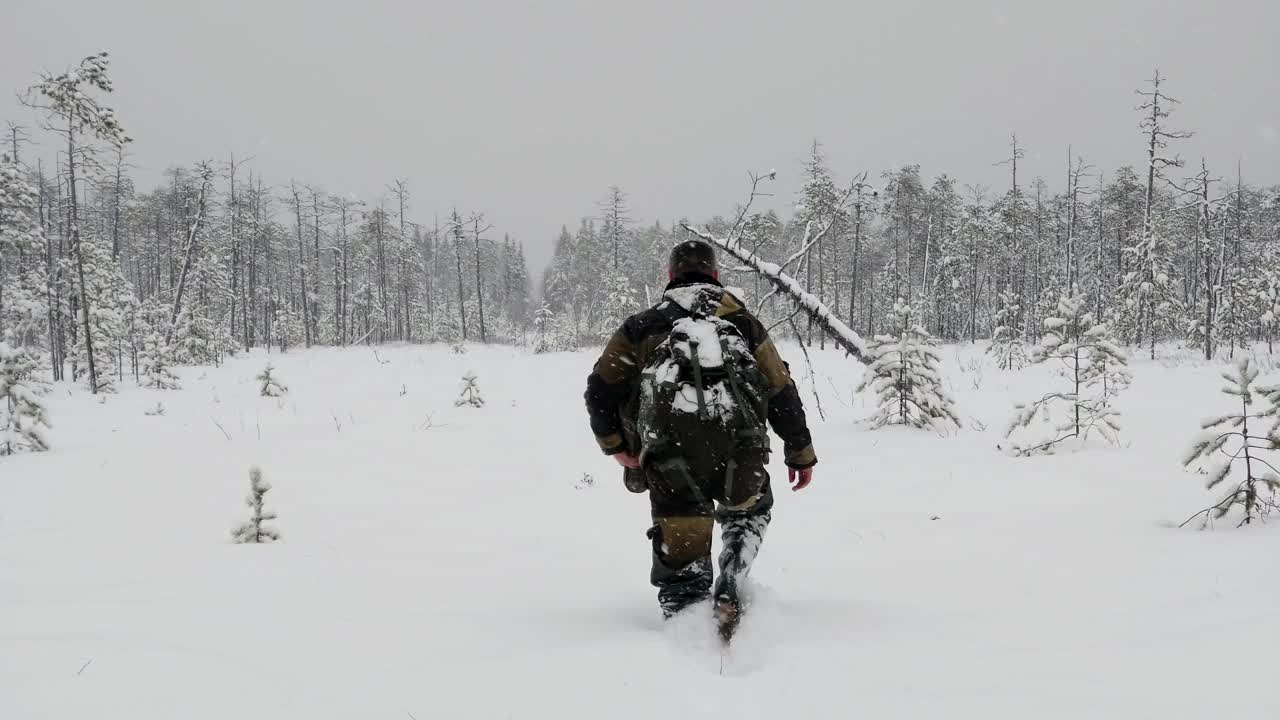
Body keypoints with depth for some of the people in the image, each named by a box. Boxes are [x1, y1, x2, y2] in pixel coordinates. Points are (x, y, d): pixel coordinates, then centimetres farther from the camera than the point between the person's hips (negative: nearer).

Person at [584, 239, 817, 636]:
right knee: (750, 513, 27)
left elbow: (601, 388, 10)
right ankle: (728, 589, 6)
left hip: (669, 457, -1)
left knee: (680, 544, 12)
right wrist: (801, 452, 26)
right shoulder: (742, 321, 17)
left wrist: (615, 445, 23)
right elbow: (782, 393, 17)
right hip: (738, 451, 1)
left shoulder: (642, 325, 16)